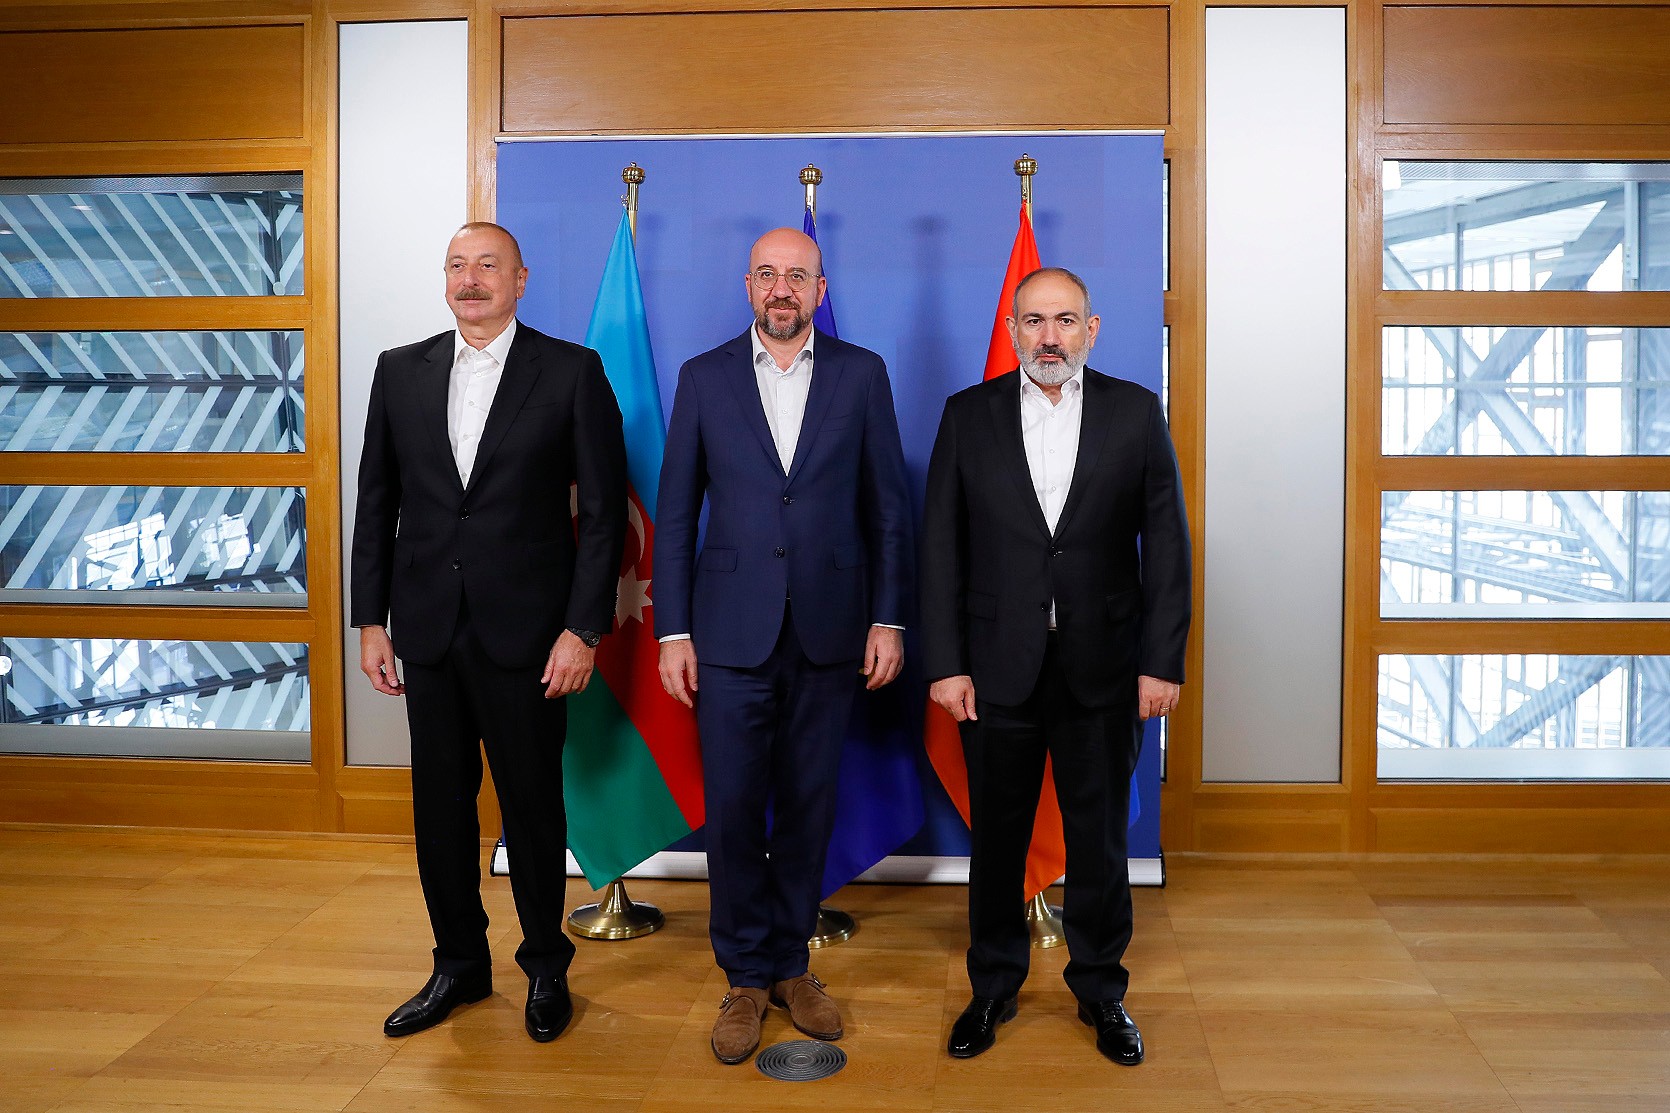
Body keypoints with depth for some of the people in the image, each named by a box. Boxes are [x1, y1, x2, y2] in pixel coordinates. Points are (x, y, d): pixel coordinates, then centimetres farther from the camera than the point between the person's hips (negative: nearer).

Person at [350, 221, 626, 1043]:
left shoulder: (571, 371, -3)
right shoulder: (400, 370, 8)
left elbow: (603, 511, -5)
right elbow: (377, 503, 10)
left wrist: (583, 629, -10)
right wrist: (370, 620, 6)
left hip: (525, 630, -3)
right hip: (429, 629, 4)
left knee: (532, 804, 8)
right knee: (440, 803, 12)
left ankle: (545, 966, 27)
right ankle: (459, 964, 30)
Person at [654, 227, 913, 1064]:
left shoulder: (861, 374, 4)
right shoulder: (704, 377, 4)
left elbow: (888, 506, 4)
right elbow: (675, 513, 3)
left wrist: (888, 619, -1)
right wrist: (672, 632, -1)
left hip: (829, 632, 1)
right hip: (732, 632, 0)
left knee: (808, 805, 9)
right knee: (733, 808, 2)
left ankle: (789, 963, 26)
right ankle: (745, 976, 19)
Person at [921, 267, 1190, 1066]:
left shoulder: (1136, 412, 1)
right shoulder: (969, 415, 1)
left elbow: (1166, 544, 0)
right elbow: (941, 549, 0)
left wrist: (1163, 662, -5)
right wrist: (945, 664, -6)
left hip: (1103, 668, 0)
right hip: (996, 668, 0)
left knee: (1099, 836, 11)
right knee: (996, 836, 11)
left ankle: (1100, 988, 30)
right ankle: (993, 986, 30)